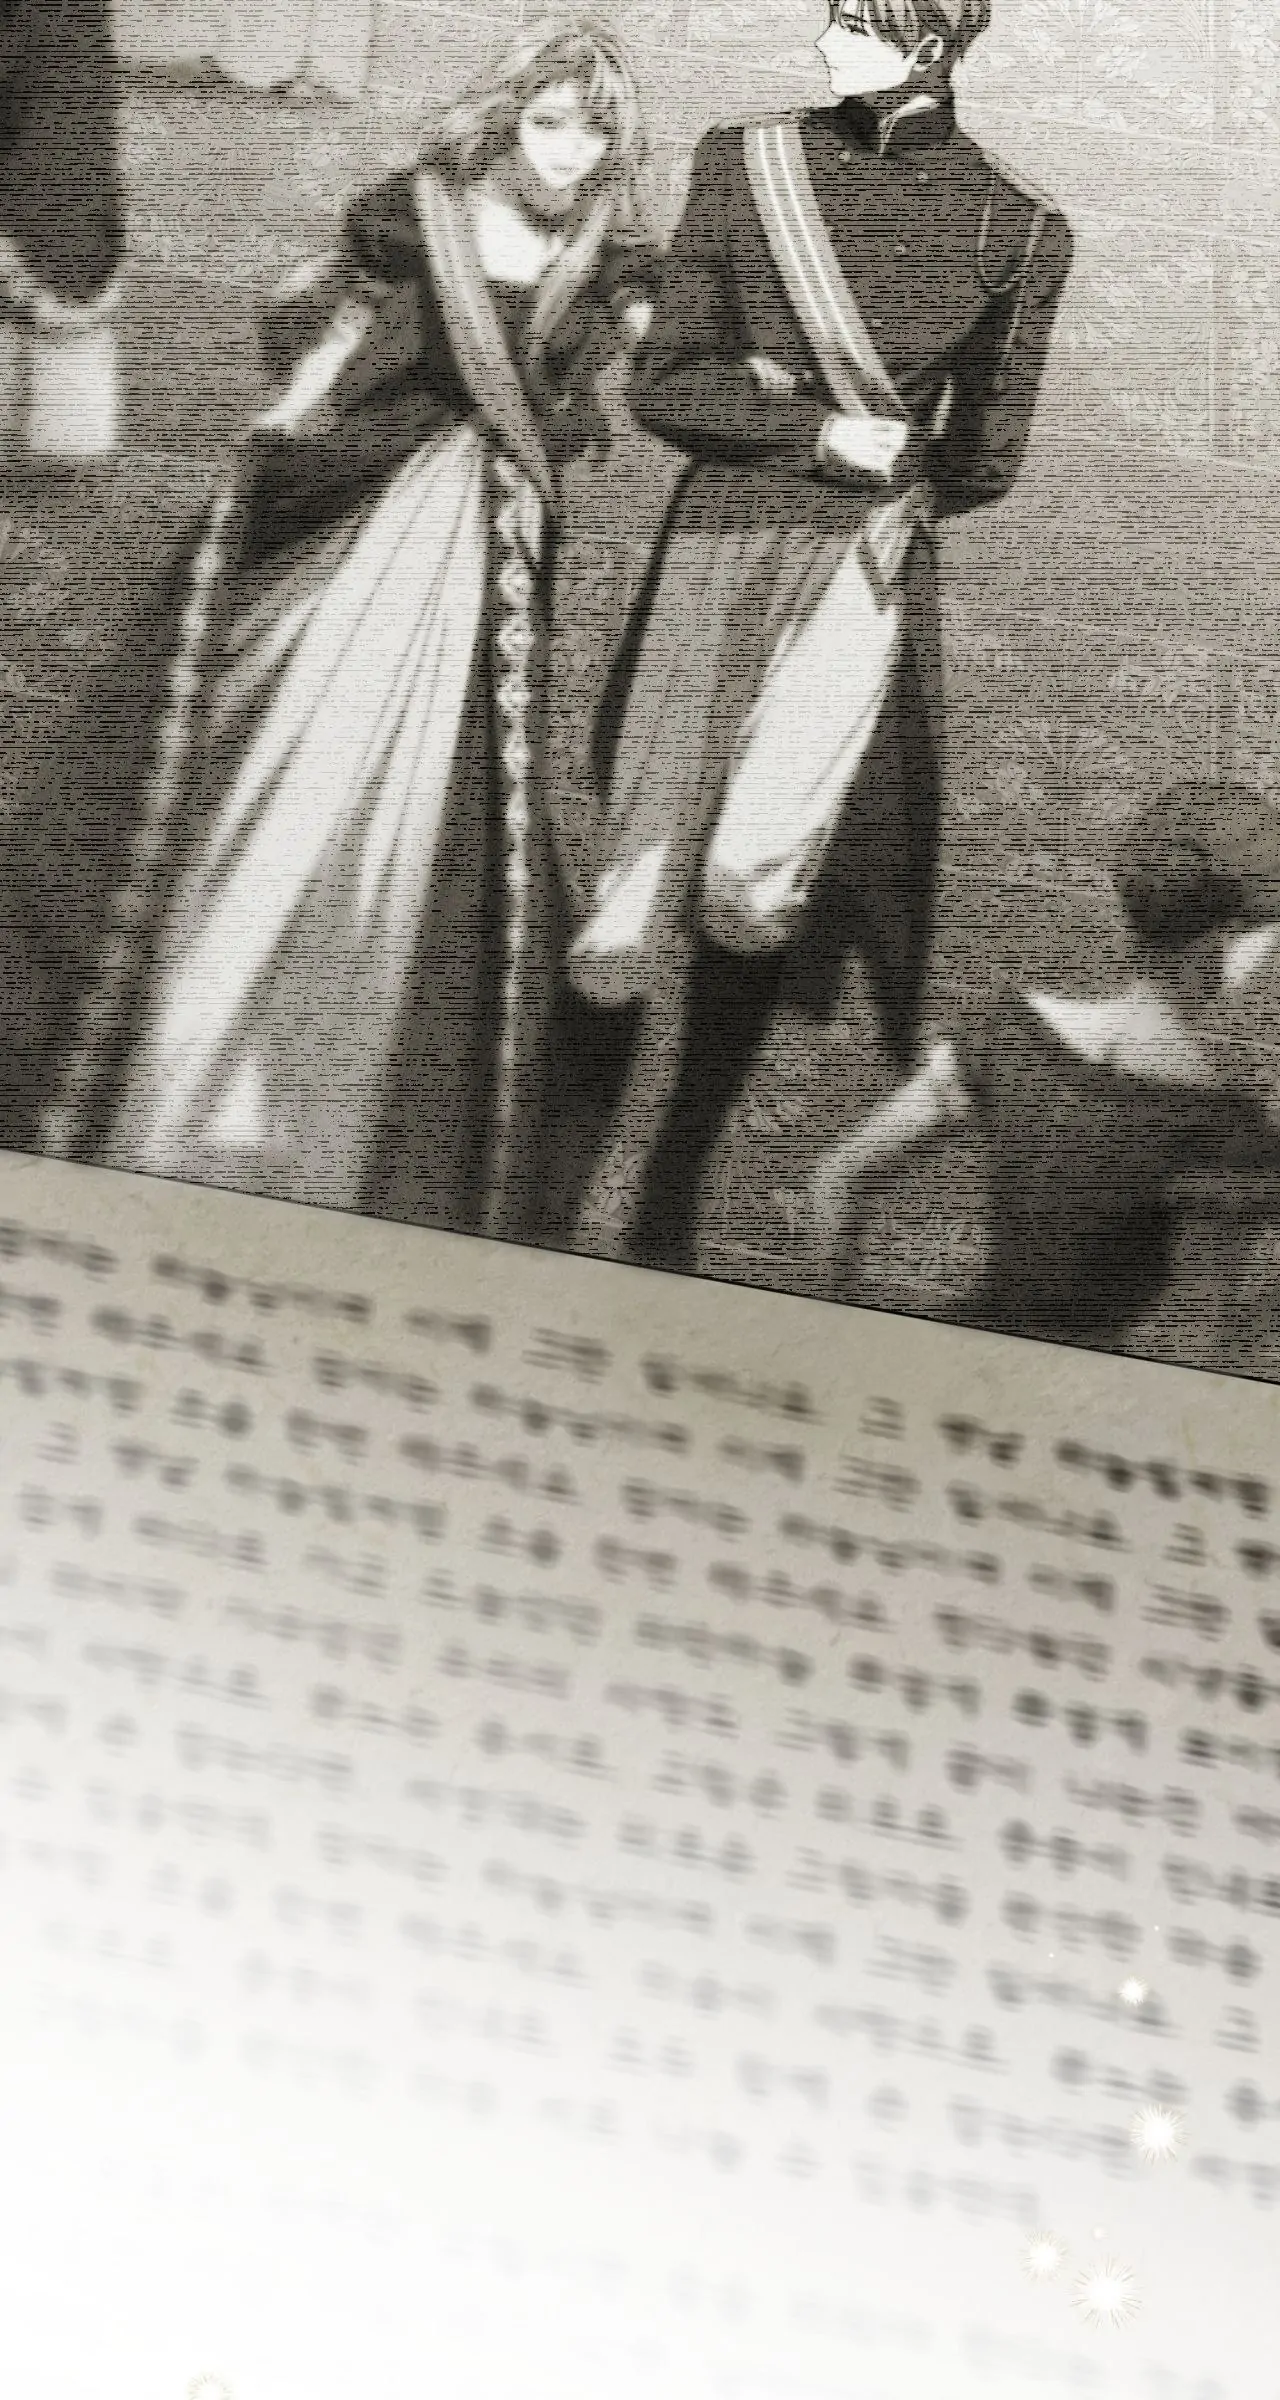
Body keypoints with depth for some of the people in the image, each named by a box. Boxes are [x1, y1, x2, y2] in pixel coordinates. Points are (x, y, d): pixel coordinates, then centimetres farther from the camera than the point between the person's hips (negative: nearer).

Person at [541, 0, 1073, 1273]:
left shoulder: (1016, 229, 3)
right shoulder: (742, 163, 6)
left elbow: (983, 460, 10)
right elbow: (662, 387, 4)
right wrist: (818, 433, -8)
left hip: (867, 576, -1)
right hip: (717, 559, 1)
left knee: (753, 874, -12)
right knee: (655, 881, -1)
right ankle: (609, 1213, 14)